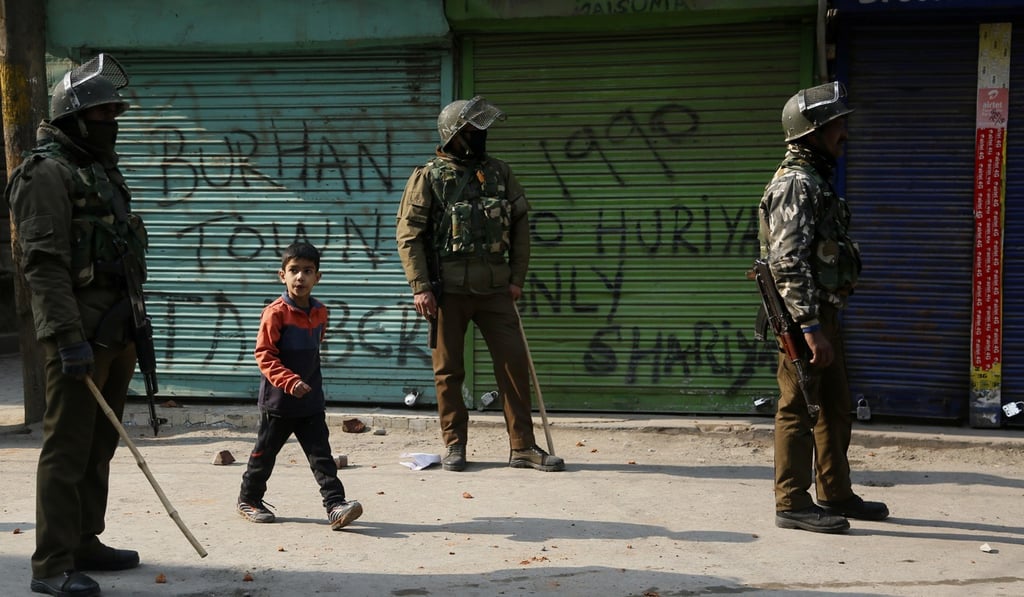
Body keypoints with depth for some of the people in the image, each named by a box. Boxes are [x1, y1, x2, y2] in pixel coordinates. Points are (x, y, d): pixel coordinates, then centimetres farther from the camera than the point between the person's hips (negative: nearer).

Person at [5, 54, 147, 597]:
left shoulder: (103, 169, 19)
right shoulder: (47, 174, -10)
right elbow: (43, 264, -18)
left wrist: (134, 329, 22)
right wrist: (68, 338, -23)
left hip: (117, 331, 9)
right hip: (79, 333, -9)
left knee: (100, 446, 14)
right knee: (68, 449, -6)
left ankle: (84, 543, 25)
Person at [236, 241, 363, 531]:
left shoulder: (320, 312, 6)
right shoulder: (276, 312, -14)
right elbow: (264, 355, -17)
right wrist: (289, 381, -28)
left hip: (311, 399, 5)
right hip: (278, 399, -5)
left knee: (322, 455, -2)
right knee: (265, 452, 10)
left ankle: (336, 505, -6)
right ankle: (249, 499, 29)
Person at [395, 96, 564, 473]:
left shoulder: (500, 174, 10)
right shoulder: (429, 178, -1)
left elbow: (520, 226, 13)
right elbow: (408, 235, -4)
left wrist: (517, 278, 6)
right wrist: (420, 287, -11)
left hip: (495, 289, 3)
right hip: (448, 290, -3)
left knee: (515, 364, -1)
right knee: (449, 371, 4)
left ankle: (523, 446, 7)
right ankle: (454, 445, 16)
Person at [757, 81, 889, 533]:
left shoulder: (816, 180, 17)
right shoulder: (795, 184, -15)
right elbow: (790, 263, -23)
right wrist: (810, 327, -25)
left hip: (823, 313, 10)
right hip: (806, 315, -10)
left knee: (834, 408, 16)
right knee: (798, 411, -4)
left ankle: (835, 494, 27)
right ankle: (792, 504, 2)